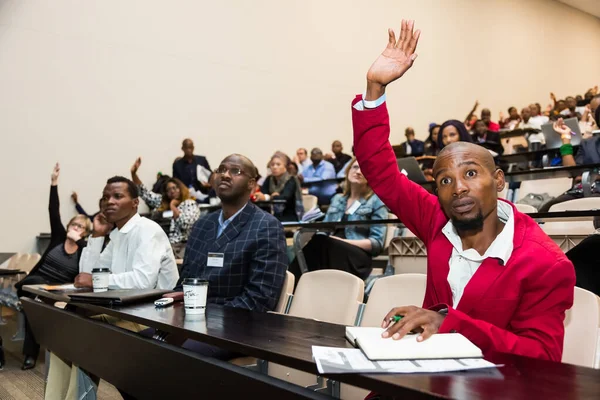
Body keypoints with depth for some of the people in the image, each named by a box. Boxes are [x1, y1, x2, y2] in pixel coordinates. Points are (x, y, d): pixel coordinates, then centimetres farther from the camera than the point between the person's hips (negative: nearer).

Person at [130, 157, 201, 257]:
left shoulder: (190, 204, 3)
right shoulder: (161, 201, 20)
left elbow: (185, 224, -14)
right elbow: (144, 192, 21)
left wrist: (173, 207, -3)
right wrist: (133, 173, 10)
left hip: (180, 246, -6)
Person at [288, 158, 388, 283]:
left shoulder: (376, 201, 9)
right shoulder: (337, 199, 26)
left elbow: (377, 243, 0)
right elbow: (325, 230, 20)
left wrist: (343, 241, -13)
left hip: (359, 257, -4)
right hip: (330, 249, 4)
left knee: (321, 244, -36)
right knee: (317, 242, -34)